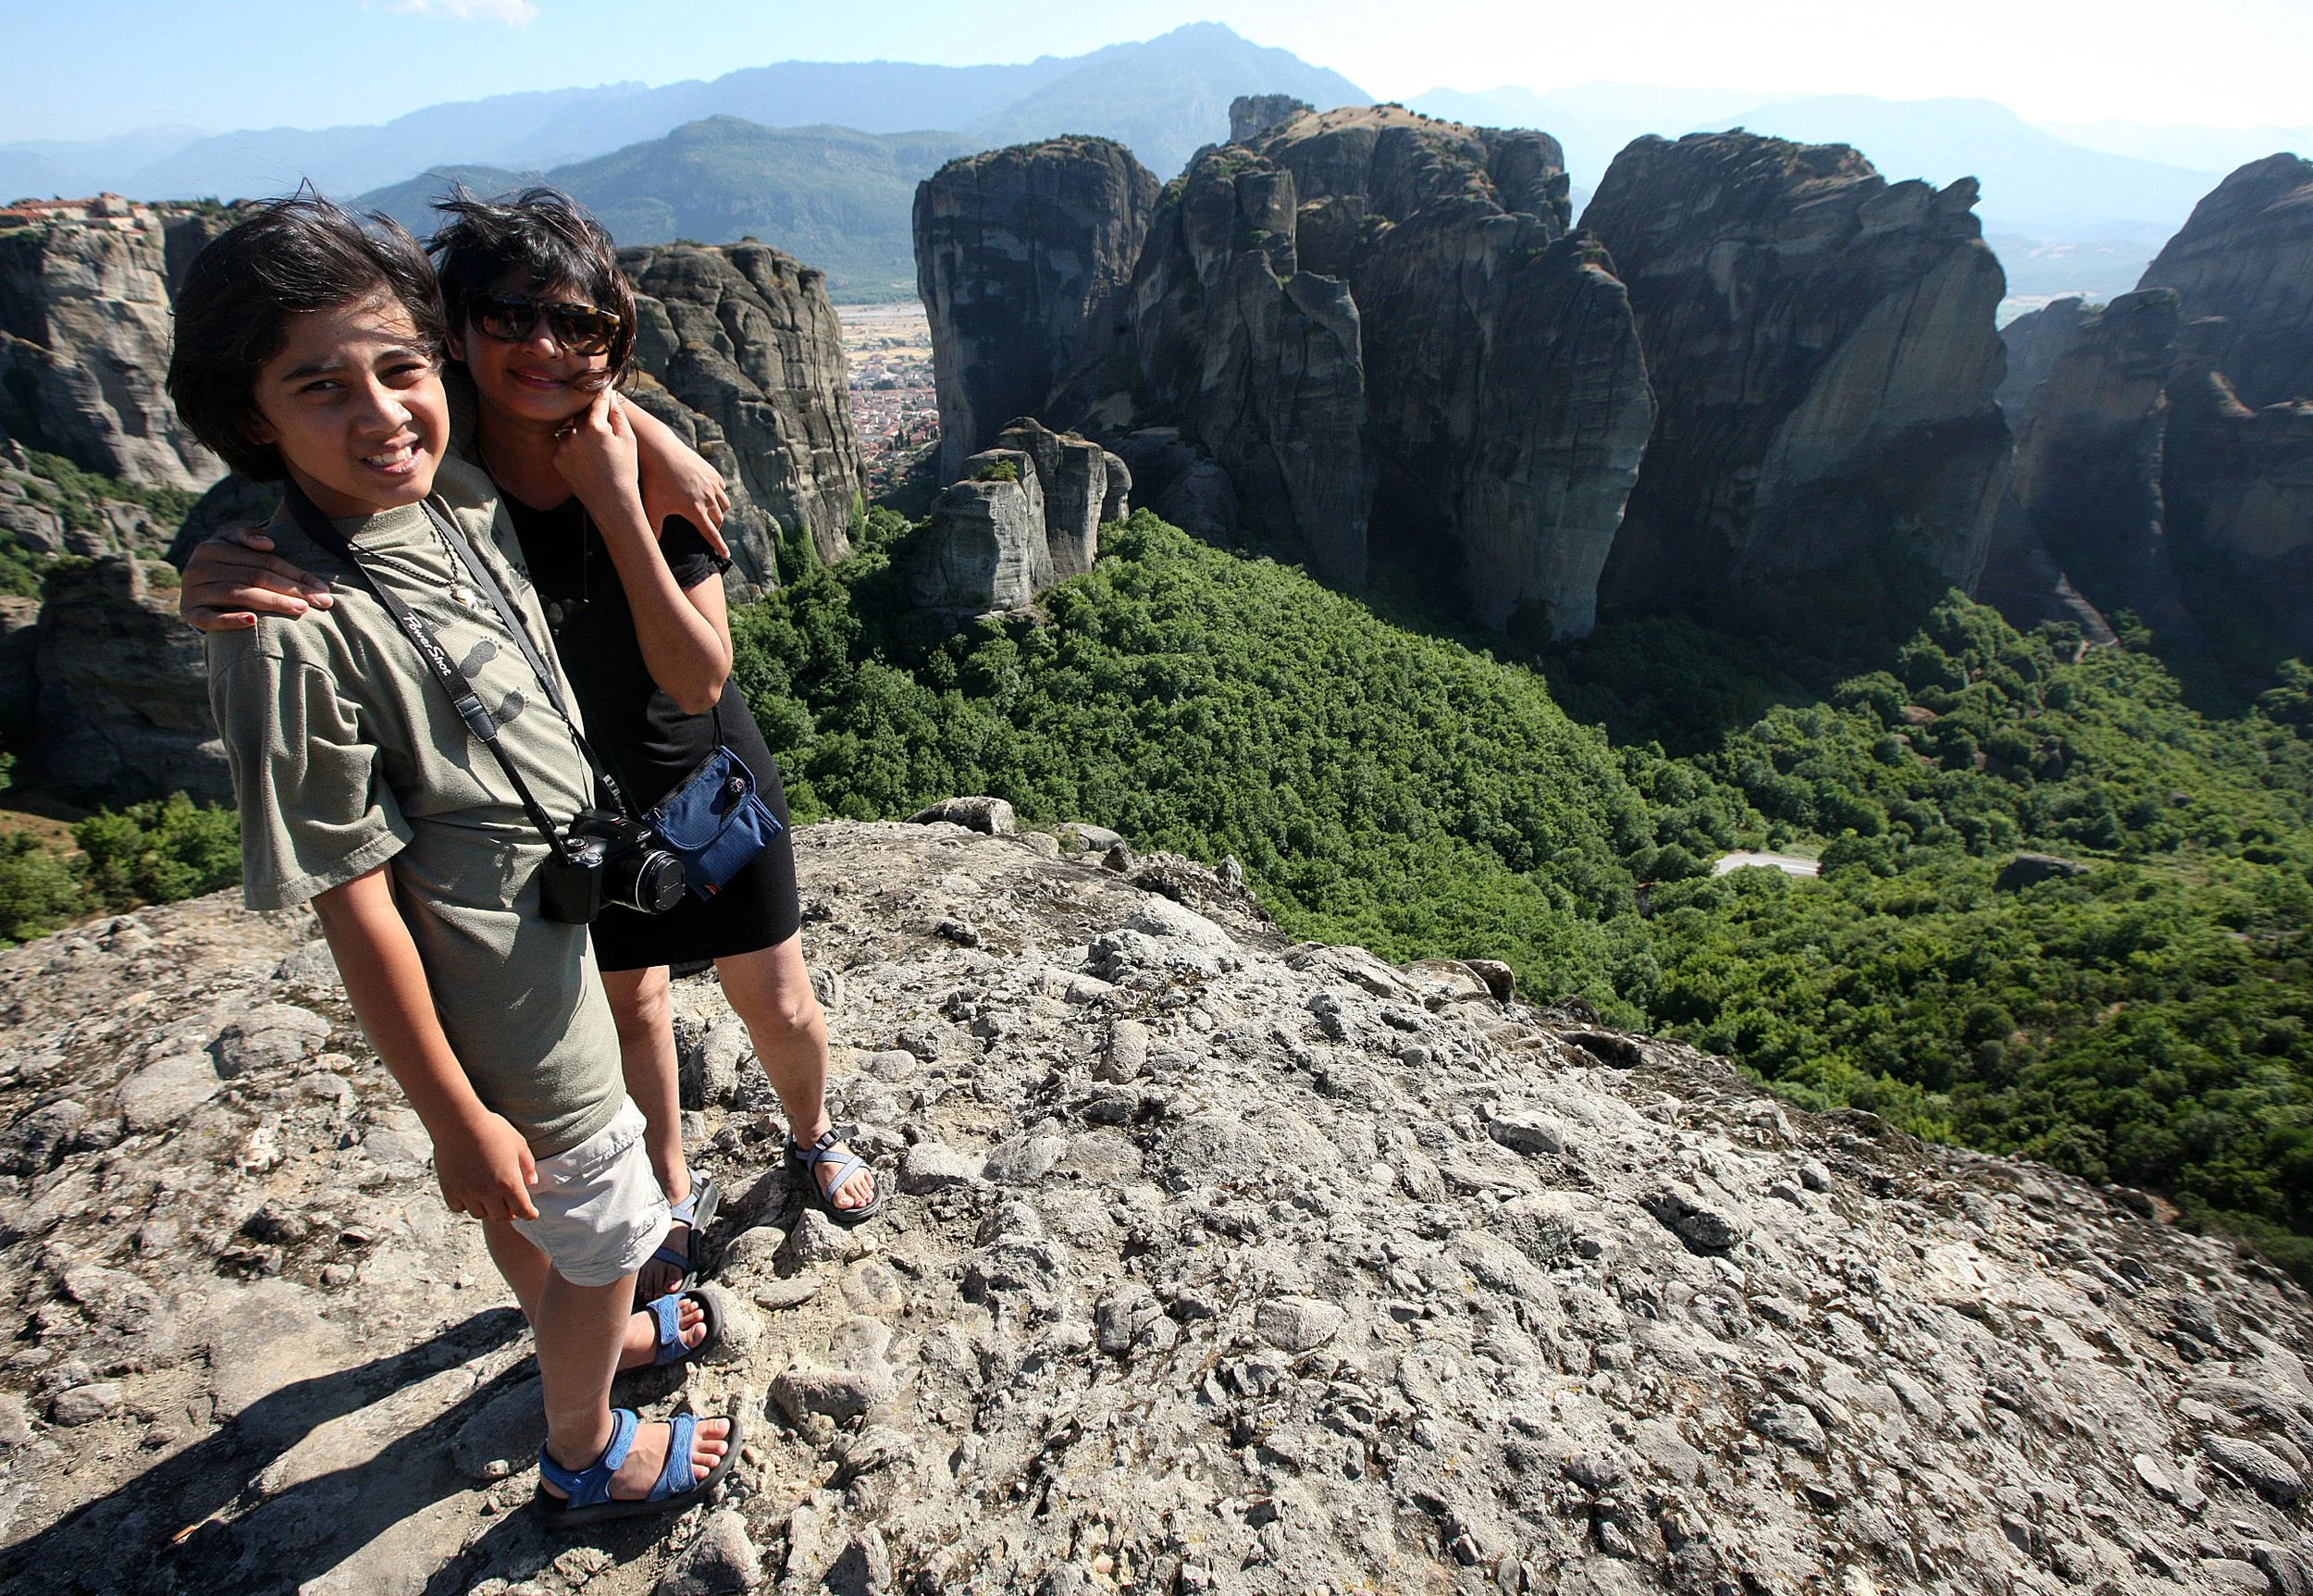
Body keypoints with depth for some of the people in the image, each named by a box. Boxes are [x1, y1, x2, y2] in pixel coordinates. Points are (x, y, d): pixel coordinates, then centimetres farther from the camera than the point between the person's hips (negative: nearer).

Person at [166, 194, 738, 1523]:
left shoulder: (452, 503, -6)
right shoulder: (297, 632, -28)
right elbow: (355, 904, -23)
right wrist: (456, 1121, -16)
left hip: (547, 909, 7)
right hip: (498, 985, -7)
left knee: (531, 1201, 30)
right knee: (606, 1218, 15)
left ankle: (591, 1331, 58)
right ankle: (586, 1454, 43)